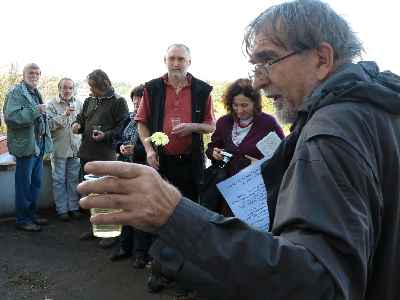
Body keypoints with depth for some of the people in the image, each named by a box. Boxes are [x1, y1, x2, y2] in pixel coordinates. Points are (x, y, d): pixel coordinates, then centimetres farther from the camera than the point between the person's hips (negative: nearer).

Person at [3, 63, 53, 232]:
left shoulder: (36, 93, 18)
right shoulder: (16, 92, -9)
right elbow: (10, 117, -21)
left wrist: (46, 141, 18)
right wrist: (34, 111, -25)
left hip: (38, 145, 9)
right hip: (26, 145, -8)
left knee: (36, 183, 16)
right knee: (24, 185, 0)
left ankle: (31, 214, 29)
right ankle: (22, 220, 12)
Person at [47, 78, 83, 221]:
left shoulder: (78, 104, 8)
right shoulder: (52, 105, -4)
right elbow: (49, 124, -16)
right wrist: (64, 114, -23)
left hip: (75, 148, 3)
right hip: (59, 149, -3)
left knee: (74, 179, 10)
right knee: (59, 180, 5)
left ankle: (74, 207, 21)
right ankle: (62, 209, 15)